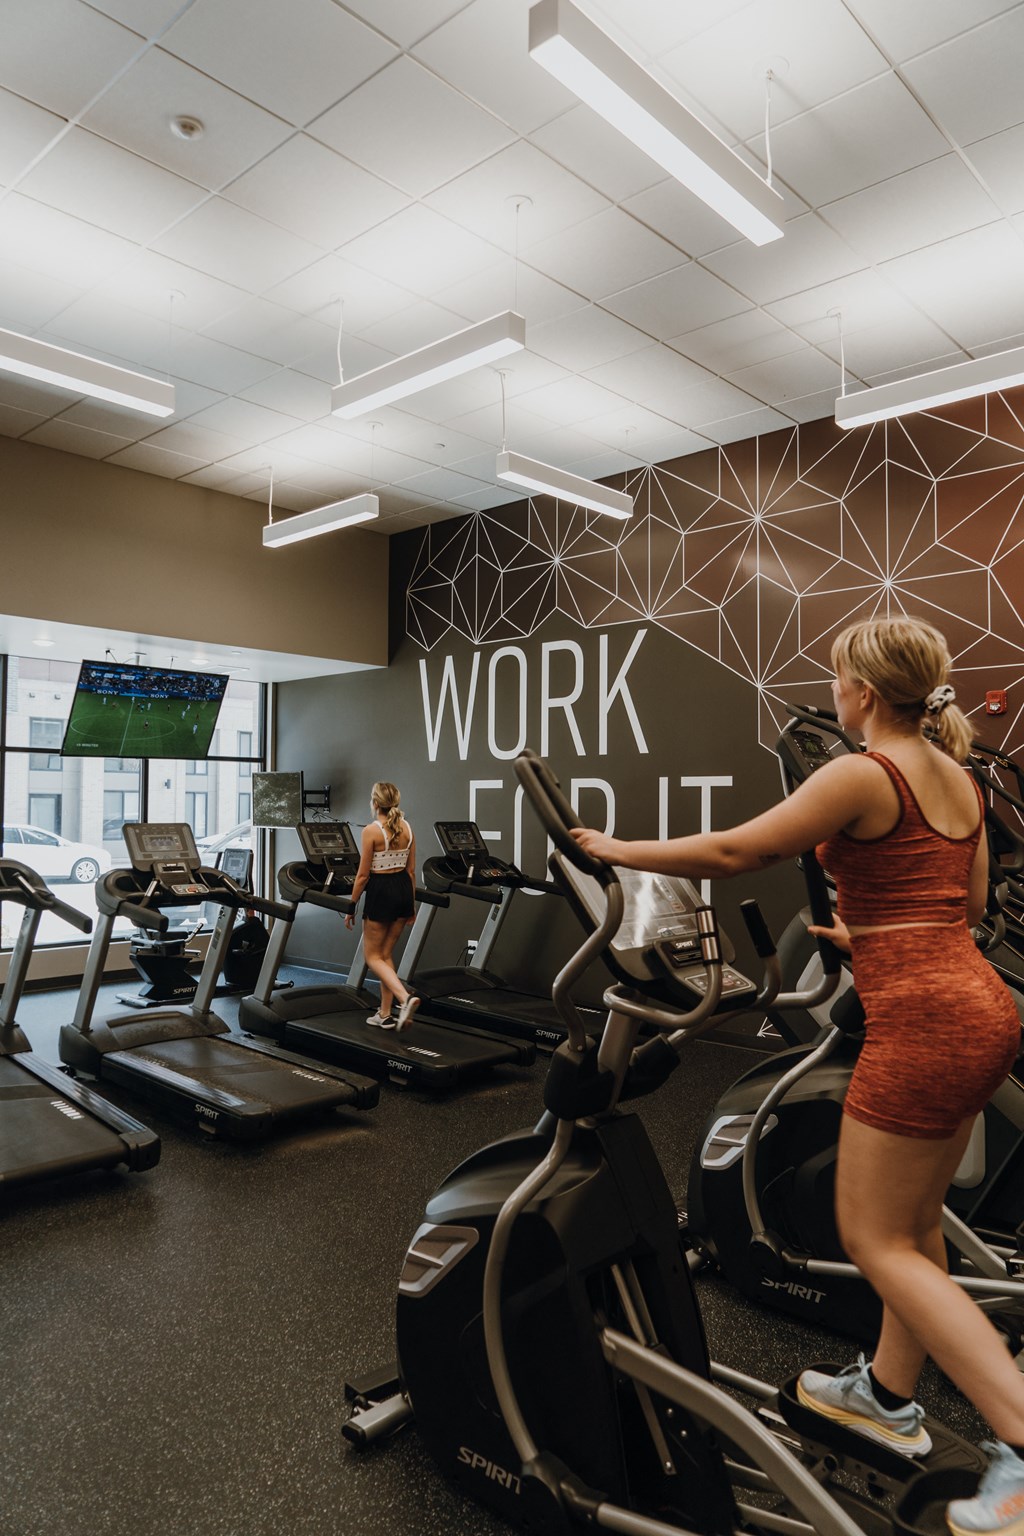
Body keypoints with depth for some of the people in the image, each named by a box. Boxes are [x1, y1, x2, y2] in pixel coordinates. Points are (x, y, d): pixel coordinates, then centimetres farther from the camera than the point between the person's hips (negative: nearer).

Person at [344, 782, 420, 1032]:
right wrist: (411, 903, 17)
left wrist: (351, 907, -4)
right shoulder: (406, 828, 4)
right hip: (403, 889, 6)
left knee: (373, 956, 6)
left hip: (381, 892, -6)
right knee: (385, 954, 17)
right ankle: (385, 1014, 19)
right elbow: (411, 870, 8)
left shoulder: (371, 830, -14)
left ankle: (405, 997, -15)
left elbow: (363, 875, -12)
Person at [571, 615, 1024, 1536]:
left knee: (876, 1238, 6)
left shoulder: (862, 775, -14)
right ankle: (889, 1395, 38)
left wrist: (617, 850, -5)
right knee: (914, 1223, 21)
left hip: (923, 1020, -9)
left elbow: (733, 853, -15)